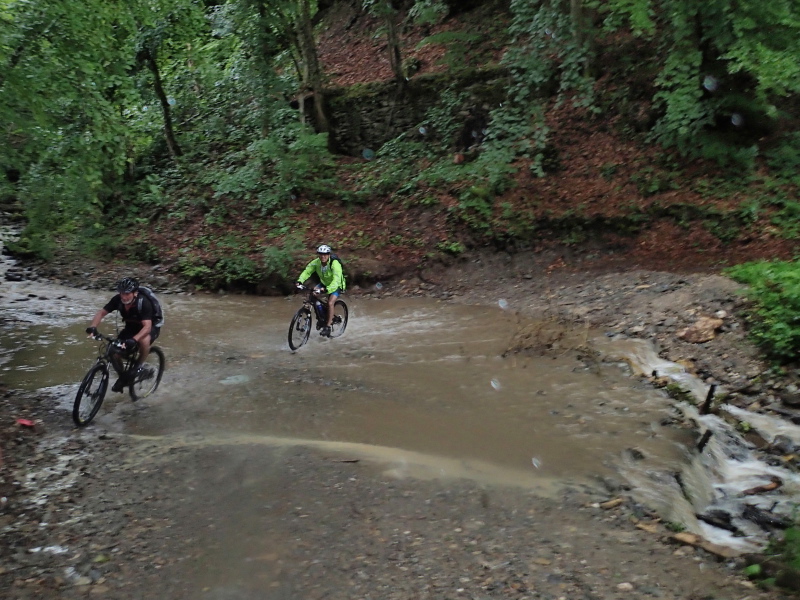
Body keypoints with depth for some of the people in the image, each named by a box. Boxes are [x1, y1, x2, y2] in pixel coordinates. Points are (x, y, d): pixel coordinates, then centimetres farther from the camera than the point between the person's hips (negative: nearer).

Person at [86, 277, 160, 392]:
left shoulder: (144, 303, -33)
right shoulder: (118, 300, -19)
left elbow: (147, 326, -41)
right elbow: (101, 312, -13)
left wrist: (134, 340, -56)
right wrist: (93, 327, -32)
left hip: (151, 327, -5)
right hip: (131, 327, 6)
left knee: (144, 340, -40)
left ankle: (138, 365, -11)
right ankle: (123, 376, 15)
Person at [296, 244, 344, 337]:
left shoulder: (335, 264, -34)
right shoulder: (316, 262, -19)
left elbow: (336, 280, -43)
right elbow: (307, 271, -24)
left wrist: (327, 289, -58)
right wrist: (300, 281, -43)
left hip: (336, 285, -5)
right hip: (324, 283, 5)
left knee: (330, 303, -23)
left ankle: (328, 326, -10)